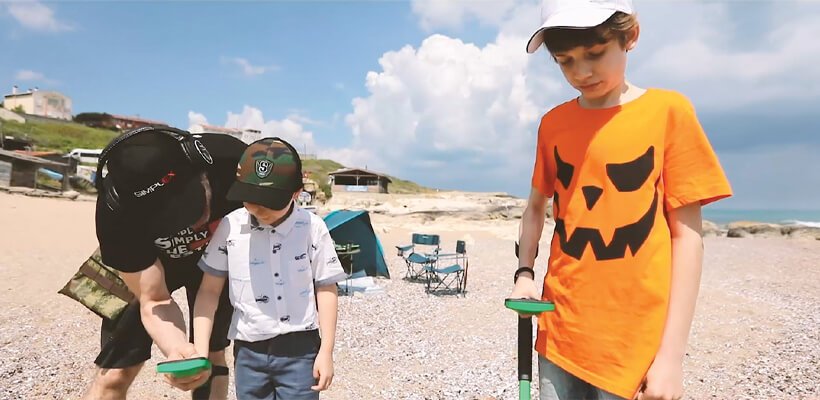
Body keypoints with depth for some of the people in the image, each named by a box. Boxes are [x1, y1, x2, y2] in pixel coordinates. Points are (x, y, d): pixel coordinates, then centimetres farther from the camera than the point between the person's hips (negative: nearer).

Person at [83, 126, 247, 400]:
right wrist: (179, 352, -44)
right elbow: (154, 301, -26)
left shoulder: (232, 159, -36)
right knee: (114, 374, -6)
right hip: (145, 266, -1)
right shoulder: (117, 212, -36)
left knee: (211, 357, 5)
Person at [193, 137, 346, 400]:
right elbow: (209, 291, 1)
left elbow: (326, 289, -3)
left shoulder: (313, 228, -10)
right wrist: (200, 351, -5)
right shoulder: (230, 227, -7)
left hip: (300, 349, -2)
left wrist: (326, 351, -3)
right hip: (248, 350, 2)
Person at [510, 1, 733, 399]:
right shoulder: (553, 123, 3)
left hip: (635, 340, -3)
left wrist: (672, 352, -9)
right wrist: (524, 273, 1)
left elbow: (686, 232, -7)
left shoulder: (668, 110, -6)